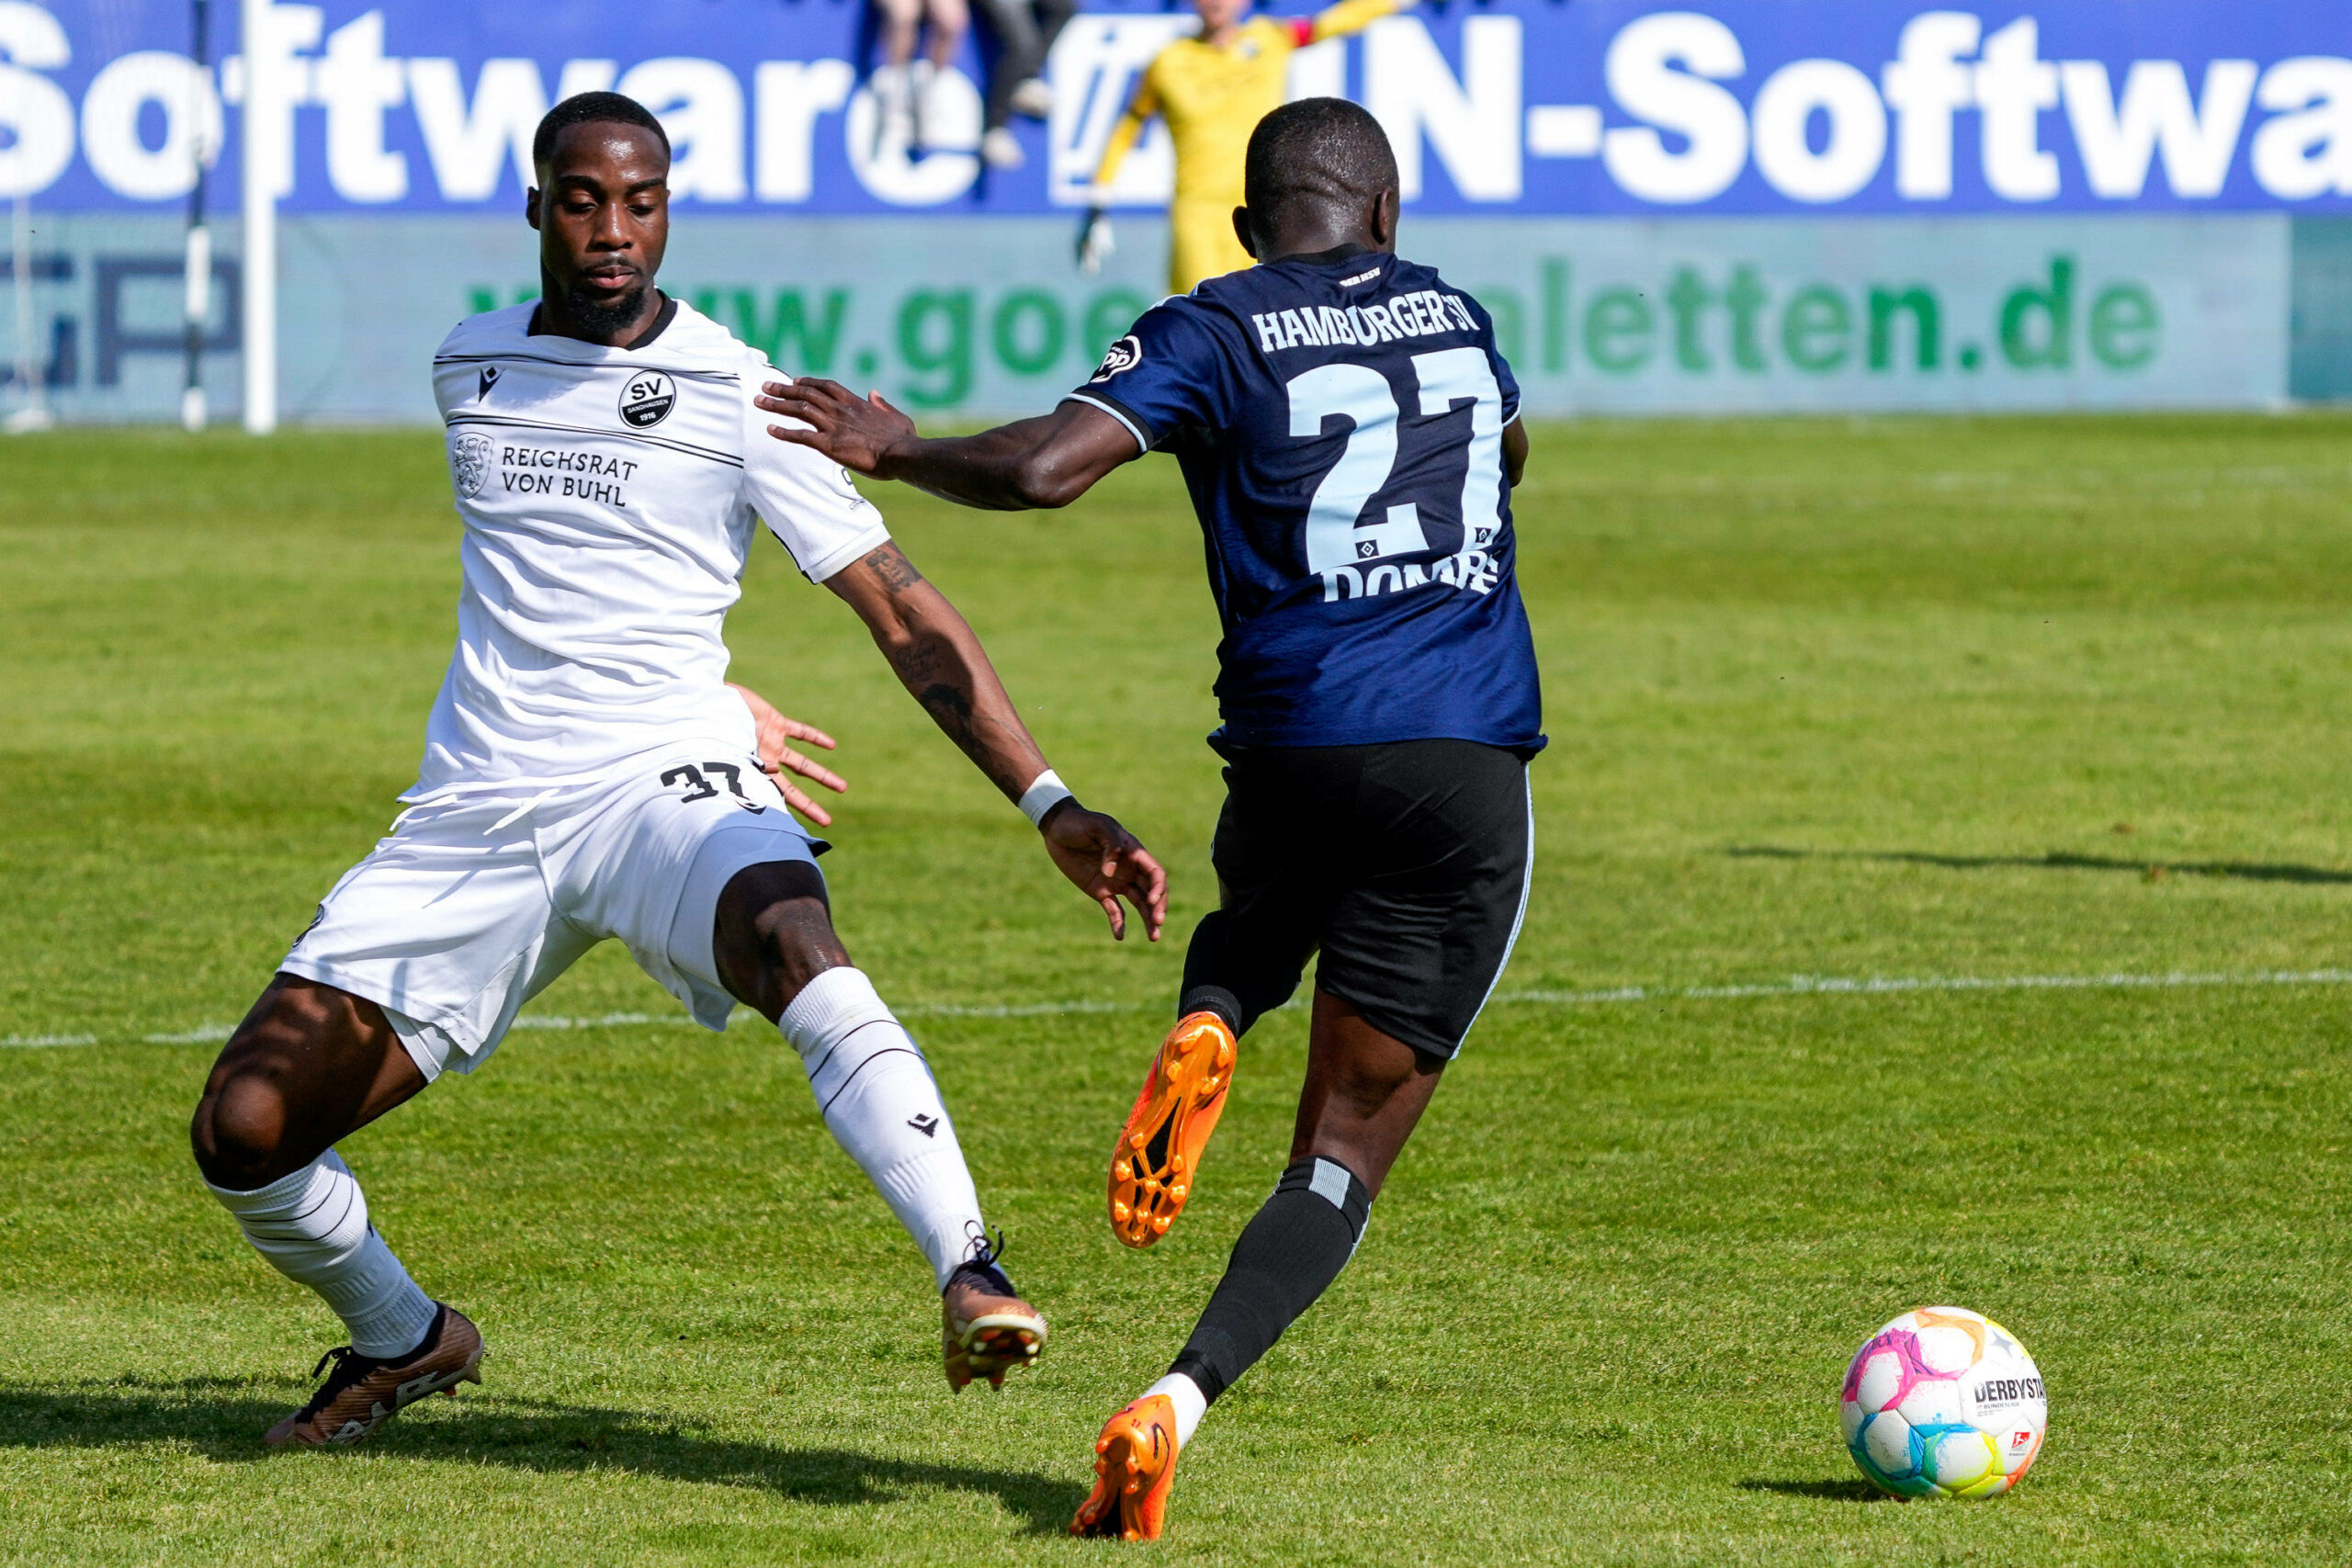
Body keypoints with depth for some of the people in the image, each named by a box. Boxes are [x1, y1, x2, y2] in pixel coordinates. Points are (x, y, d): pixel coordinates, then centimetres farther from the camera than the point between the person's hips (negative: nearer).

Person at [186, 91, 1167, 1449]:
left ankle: (970, 1277, -47)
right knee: (246, 1129, -5)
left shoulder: (736, 394, -2)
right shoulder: (470, 368, 11)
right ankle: (403, 1340, 24)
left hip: (666, 785, -4)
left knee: (791, 939, -39)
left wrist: (1049, 804, -12)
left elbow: (903, 613, -3)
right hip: (476, 814, 4)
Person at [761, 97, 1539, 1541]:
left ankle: (1203, 1031, 1)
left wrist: (897, 449, 5)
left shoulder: (1218, 331, 3)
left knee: (1252, 936, 37)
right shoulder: (1455, 314, 16)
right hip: (1473, 772, 1)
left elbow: (1046, 466, -12)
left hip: (1293, 755, -1)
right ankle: (1181, 1400, -21)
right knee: (1346, 1151, 2)